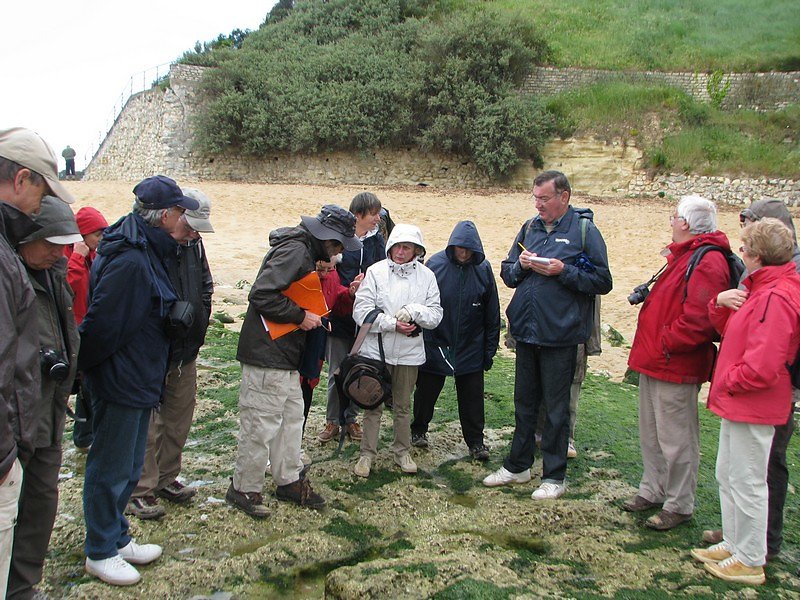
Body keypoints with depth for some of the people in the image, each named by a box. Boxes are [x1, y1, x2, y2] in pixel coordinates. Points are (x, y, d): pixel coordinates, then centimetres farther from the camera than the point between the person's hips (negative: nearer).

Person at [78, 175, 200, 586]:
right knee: (110, 469, 6)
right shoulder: (129, 261, -25)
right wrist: (81, 365, -11)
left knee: (129, 467, 21)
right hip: (119, 382, -10)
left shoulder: (148, 252, 9)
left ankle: (118, 539, 36)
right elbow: (103, 322, -24)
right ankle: (100, 553, 22)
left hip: (139, 380, 10)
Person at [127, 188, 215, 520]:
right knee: (147, 425, -1)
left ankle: (166, 479, 30)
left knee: (179, 420, 15)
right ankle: (140, 492, 11)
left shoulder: (194, 245, 7)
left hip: (185, 353, 8)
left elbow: (205, 287, 21)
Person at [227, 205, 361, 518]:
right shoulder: (295, 251, -17)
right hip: (267, 355, -10)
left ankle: (290, 480, 29)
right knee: (262, 425, -1)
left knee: (292, 418, 17)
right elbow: (261, 294, -25)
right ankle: (244, 489, 13)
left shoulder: (307, 252, 15)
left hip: (286, 358, 10)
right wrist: (300, 316, -18)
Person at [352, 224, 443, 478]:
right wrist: (393, 324, -16)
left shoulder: (426, 275, 0)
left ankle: (402, 452, 31)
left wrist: (414, 311, -19)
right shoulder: (376, 271, -6)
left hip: (409, 352, 2)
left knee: (403, 405, 16)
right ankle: (367, 453, 20)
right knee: (373, 405, 7)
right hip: (376, 349, -2)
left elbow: (436, 314, -1)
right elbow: (362, 310, -11)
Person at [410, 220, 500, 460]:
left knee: (472, 396, 7)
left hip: (471, 348, 1)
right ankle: (418, 430, 34)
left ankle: (476, 442, 20)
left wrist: (490, 348, 2)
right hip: (435, 345, -1)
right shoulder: (435, 264, -10)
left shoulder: (483, 269, -5)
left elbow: (492, 314, 1)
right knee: (426, 391, 14)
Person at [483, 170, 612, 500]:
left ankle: (554, 476, 19)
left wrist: (564, 271, -19)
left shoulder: (584, 230, -6)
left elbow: (603, 282, -9)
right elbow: (507, 274, 14)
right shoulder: (530, 228, 10)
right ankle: (517, 466, 31)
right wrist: (520, 265, -8)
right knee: (524, 402, 17)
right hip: (525, 331, 5)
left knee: (556, 408, 5)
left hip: (560, 334, -5)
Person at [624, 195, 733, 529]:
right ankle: (652, 491, 34)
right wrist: (650, 347, 14)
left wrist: (665, 344, -18)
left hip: (675, 368, -10)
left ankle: (679, 506, 17)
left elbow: (699, 319, -28)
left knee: (676, 439, 2)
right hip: (654, 362, 10)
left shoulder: (708, 262, -19)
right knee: (651, 434, 20)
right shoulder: (682, 256, 14)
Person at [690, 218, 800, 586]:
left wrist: (727, 381, -14)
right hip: (737, 403, 10)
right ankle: (733, 544, 34)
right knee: (727, 476, 20)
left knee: (746, 483, 3)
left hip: (753, 407, -10)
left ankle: (750, 562, 17)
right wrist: (720, 303, -2)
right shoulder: (763, 289, 11)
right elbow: (731, 331, 16)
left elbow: (762, 366, -29)